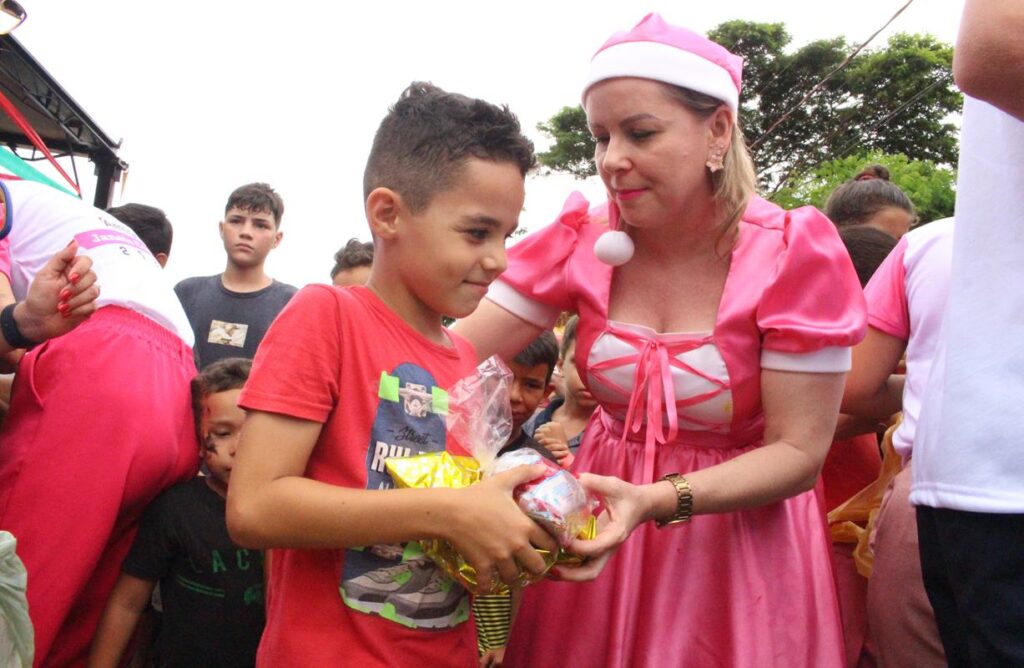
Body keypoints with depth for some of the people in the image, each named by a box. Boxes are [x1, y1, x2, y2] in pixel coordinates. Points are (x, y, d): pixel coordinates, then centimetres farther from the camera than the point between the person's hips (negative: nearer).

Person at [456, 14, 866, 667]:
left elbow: (799, 451, -18)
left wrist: (657, 502, -32)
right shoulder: (584, 237, -9)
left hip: (739, 528, -2)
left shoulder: (795, 251, -18)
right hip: (605, 509, 3)